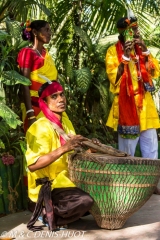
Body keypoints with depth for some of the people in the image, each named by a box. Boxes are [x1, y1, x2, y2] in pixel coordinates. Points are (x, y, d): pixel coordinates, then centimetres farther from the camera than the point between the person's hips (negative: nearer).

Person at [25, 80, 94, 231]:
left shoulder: (65, 121, 8)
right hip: (48, 187, -9)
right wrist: (64, 148, -36)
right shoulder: (40, 127, -19)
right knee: (85, 201, -30)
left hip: (66, 180, 9)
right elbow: (32, 165, -30)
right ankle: (48, 215, -5)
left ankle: (62, 211, 11)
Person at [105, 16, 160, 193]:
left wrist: (145, 50, -7)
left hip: (145, 105, 5)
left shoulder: (141, 50, 13)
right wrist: (126, 55, -18)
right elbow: (113, 77, -13)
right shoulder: (113, 51, -2)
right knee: (127, 148, -1)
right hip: (126, 105, -5)